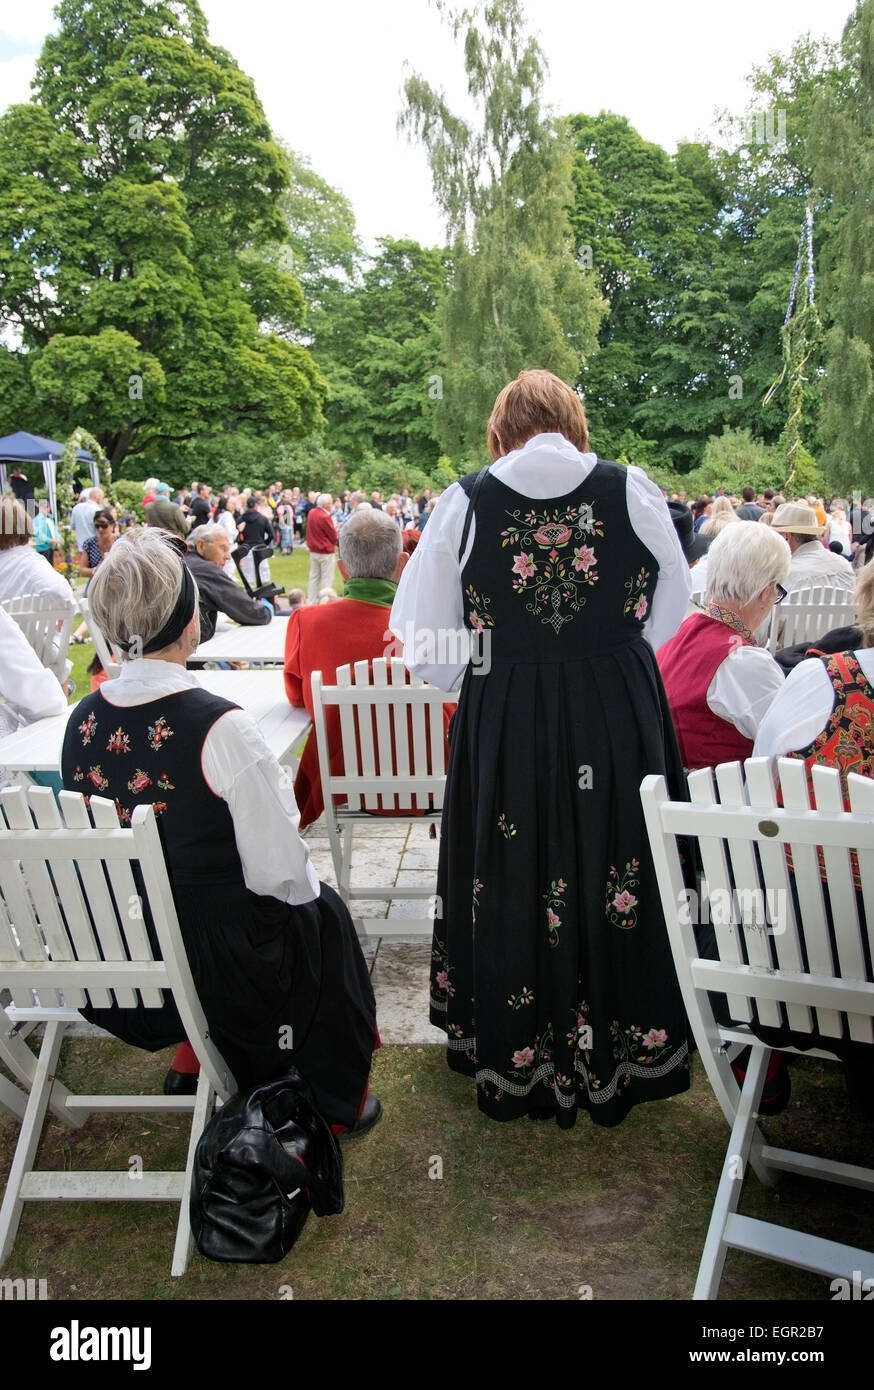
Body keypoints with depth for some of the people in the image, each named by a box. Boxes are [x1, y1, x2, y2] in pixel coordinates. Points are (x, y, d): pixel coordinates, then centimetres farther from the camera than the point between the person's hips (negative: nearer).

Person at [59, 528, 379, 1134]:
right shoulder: (218, 727, -25)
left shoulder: (82, 722, -7)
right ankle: (338, 1101, 36)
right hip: (212, 965, -5)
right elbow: (278, 872, -20)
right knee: (320, 912, 22)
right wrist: (304, 881, 2)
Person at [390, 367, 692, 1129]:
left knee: (516, 883, 13)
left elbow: (422, 633, -1)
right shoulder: (633, 491, -3)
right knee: (614, 875, 15)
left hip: (504, 721, 0)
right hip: (623, 716, 1)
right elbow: (670, 610, 10)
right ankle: (624, 1055, 32)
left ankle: (517, 1064, 30)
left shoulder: (466, 502, -4)